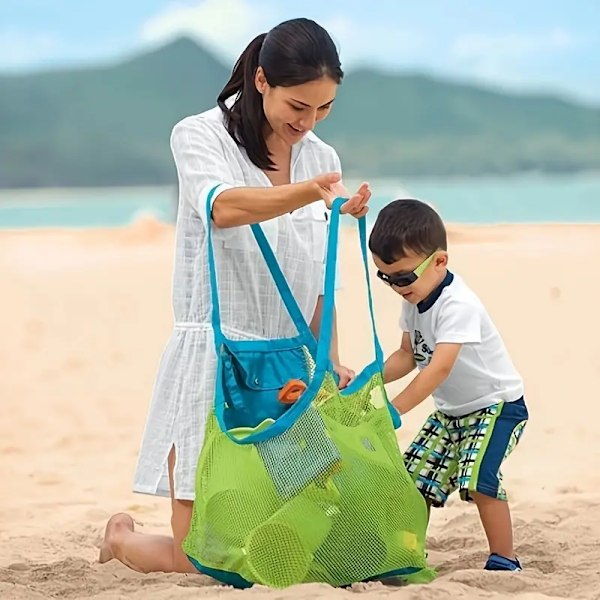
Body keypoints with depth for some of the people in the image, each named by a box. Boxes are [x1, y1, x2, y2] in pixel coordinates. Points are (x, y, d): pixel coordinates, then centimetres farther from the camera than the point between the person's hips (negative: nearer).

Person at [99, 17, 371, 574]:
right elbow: (223, 208, -29)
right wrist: (312, 192, -45)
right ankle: (121, 537, 29)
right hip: (212, 360, -5)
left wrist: (330, 363, 4)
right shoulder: (199, 137, -6)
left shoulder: (323, 160, 11)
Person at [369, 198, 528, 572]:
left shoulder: (458, 305, -29)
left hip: (497, 405, -9)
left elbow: (439, 368, -35)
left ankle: (504, 560, -12)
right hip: (450, 411, 9)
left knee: (478, 480, -24)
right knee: (416, 478, 3)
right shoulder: (414, 300, -1)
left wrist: (393, 410, -38)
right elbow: (408, 356, 8)